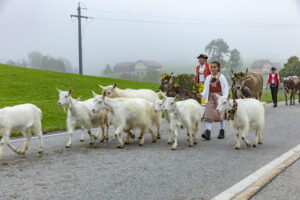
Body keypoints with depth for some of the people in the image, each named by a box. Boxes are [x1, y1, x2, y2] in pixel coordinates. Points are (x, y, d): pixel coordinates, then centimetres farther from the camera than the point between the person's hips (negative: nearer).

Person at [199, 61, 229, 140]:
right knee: (209, 114, -11)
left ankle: (222, 131, 20)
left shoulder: (221, 77, 0)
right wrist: (202, 94, -10)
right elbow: (206, 89, 9)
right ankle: (207, 132, -19)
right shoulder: (208, 78, 9)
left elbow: (225, 87, -2)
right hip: (211, 97, 2)